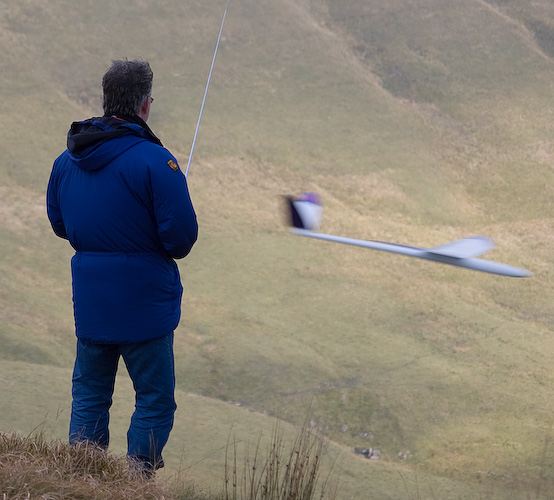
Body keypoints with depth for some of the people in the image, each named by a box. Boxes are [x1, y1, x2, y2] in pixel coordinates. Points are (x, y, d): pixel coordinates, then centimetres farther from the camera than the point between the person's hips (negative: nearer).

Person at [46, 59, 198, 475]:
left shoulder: (68, 159, 4)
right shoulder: (154, 160, -18)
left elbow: (58, 222, 14)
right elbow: (182, 234, -18)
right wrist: (170, 247, 3)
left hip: (88, 299, 6)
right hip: (144, 298, -6)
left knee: (89, 396, 17)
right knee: (155, 399, 5)